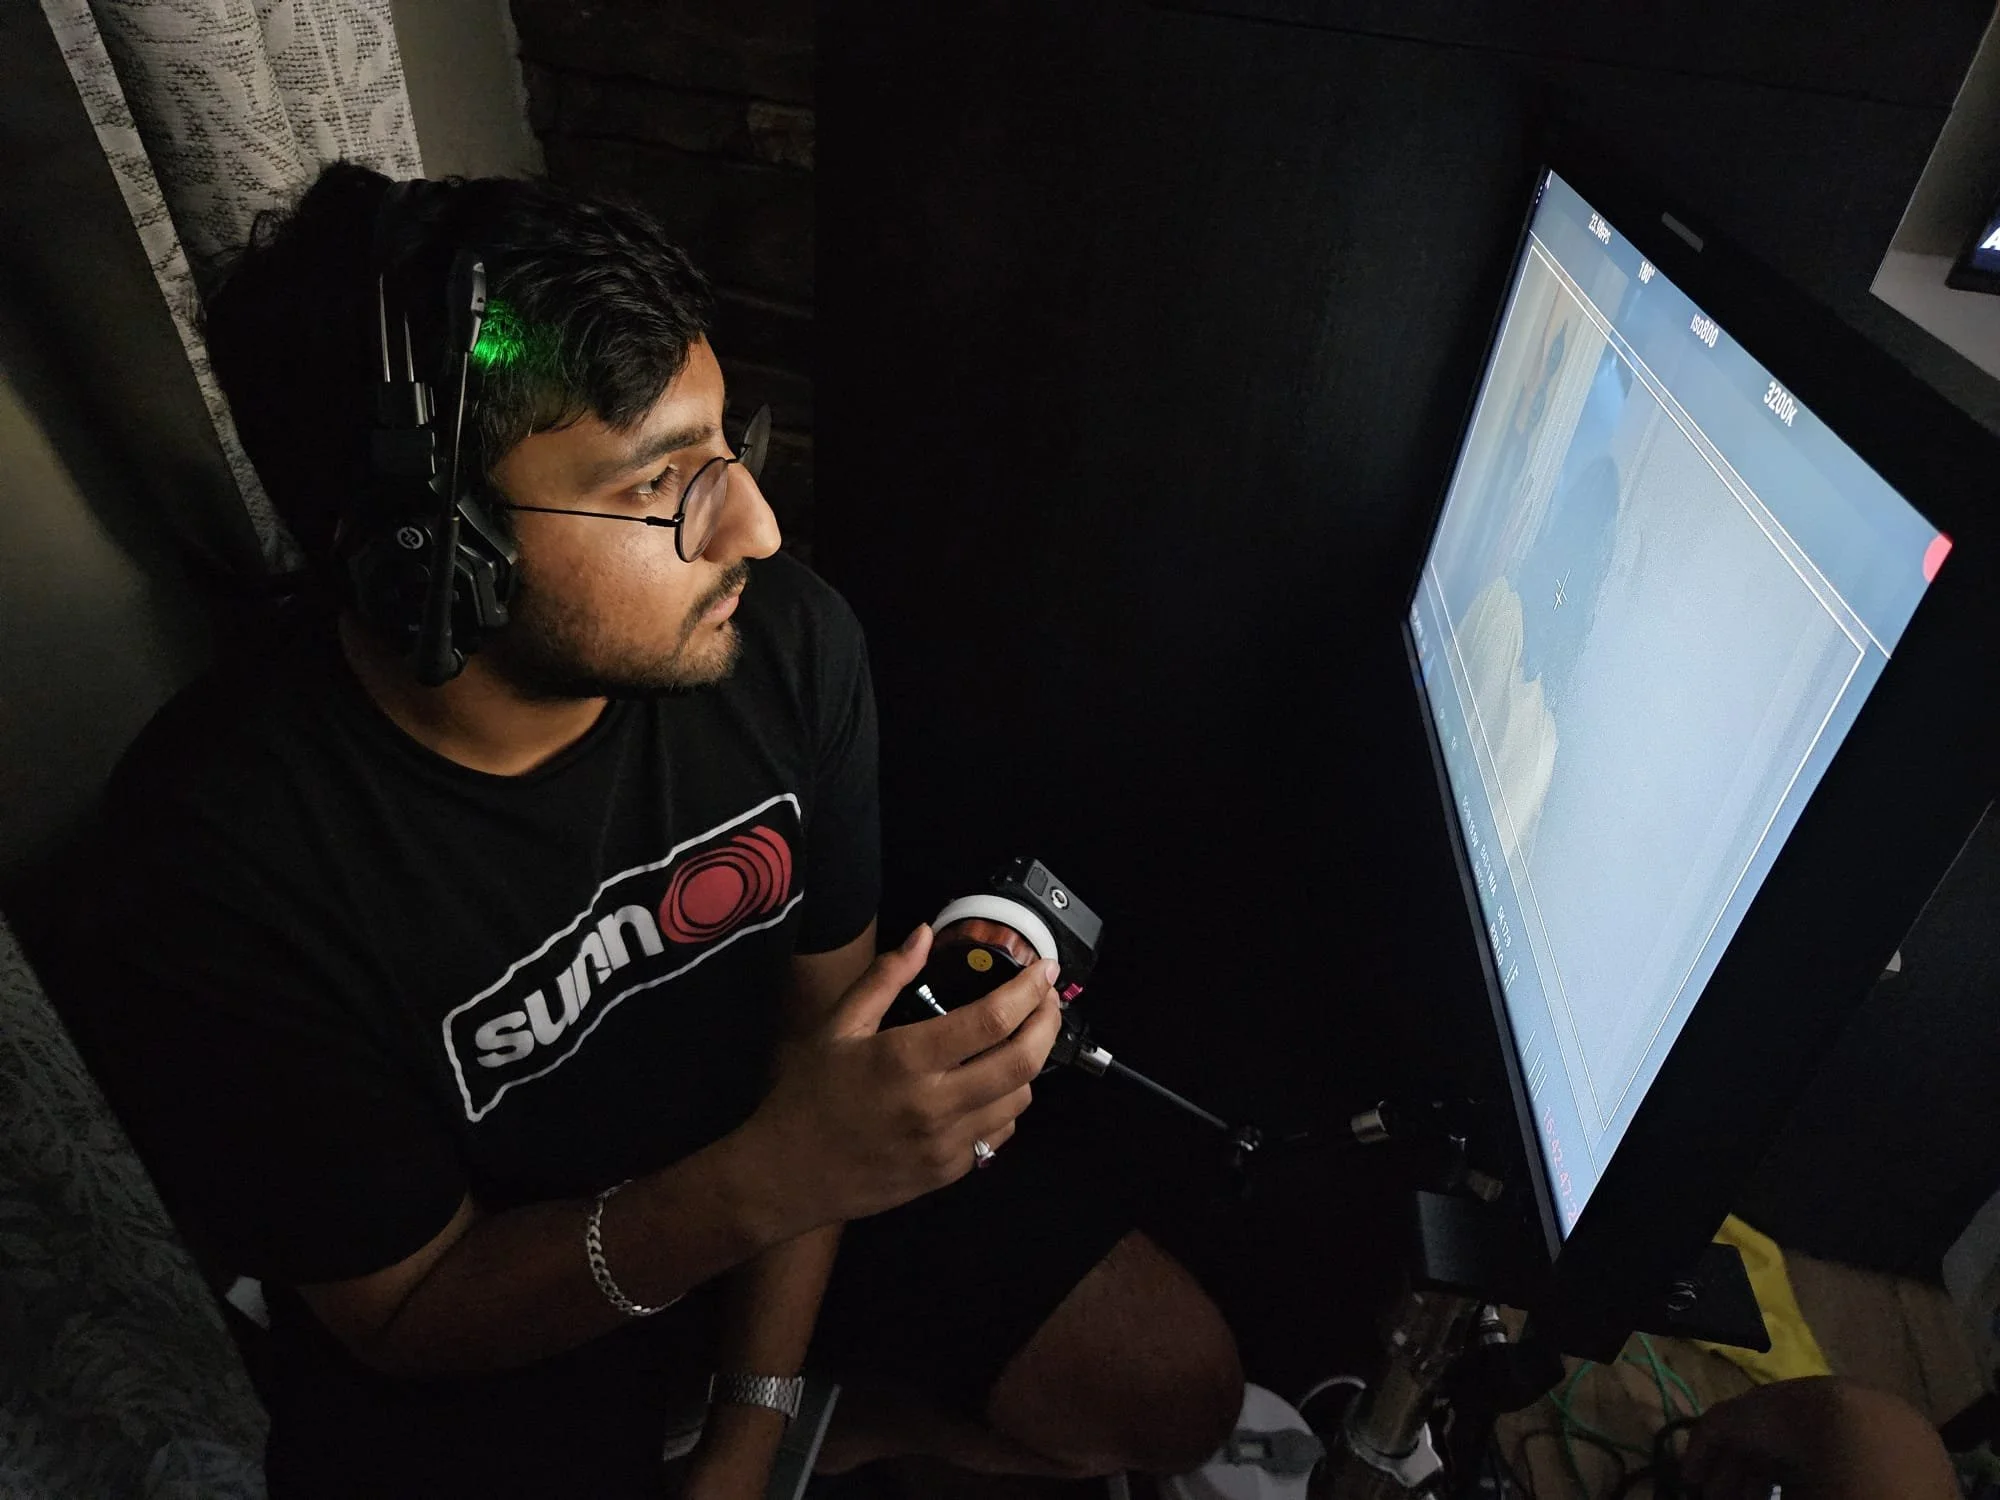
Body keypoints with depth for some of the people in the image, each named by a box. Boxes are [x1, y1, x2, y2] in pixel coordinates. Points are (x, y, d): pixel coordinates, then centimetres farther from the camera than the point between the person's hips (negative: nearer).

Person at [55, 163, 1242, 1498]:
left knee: (1178, 1389, 0)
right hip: (480, 1313, -1)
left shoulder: (785, 638, -22)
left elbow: (830, 1010, -10)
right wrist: (765, 1181, -38)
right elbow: (403, 1310, -18)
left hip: (773, 1164, 3)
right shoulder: (216, 871, -30)